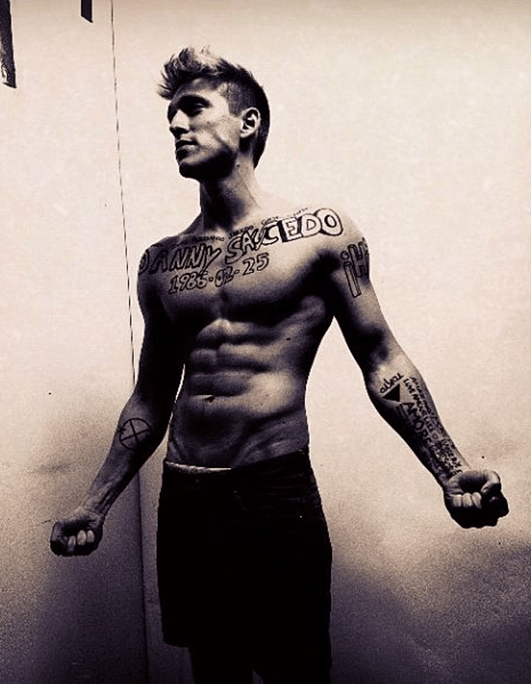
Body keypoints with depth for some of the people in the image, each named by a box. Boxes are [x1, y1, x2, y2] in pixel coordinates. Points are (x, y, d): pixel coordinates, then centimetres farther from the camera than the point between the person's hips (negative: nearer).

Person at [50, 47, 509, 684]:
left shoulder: (322, 231, -2)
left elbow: (383, 363, 0)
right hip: (183, 499, 4)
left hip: (277, 493, -4)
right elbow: (150, 398, 14)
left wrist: (449, 472, -10)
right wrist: (94, 506, 12)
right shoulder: (160, 264, 8)